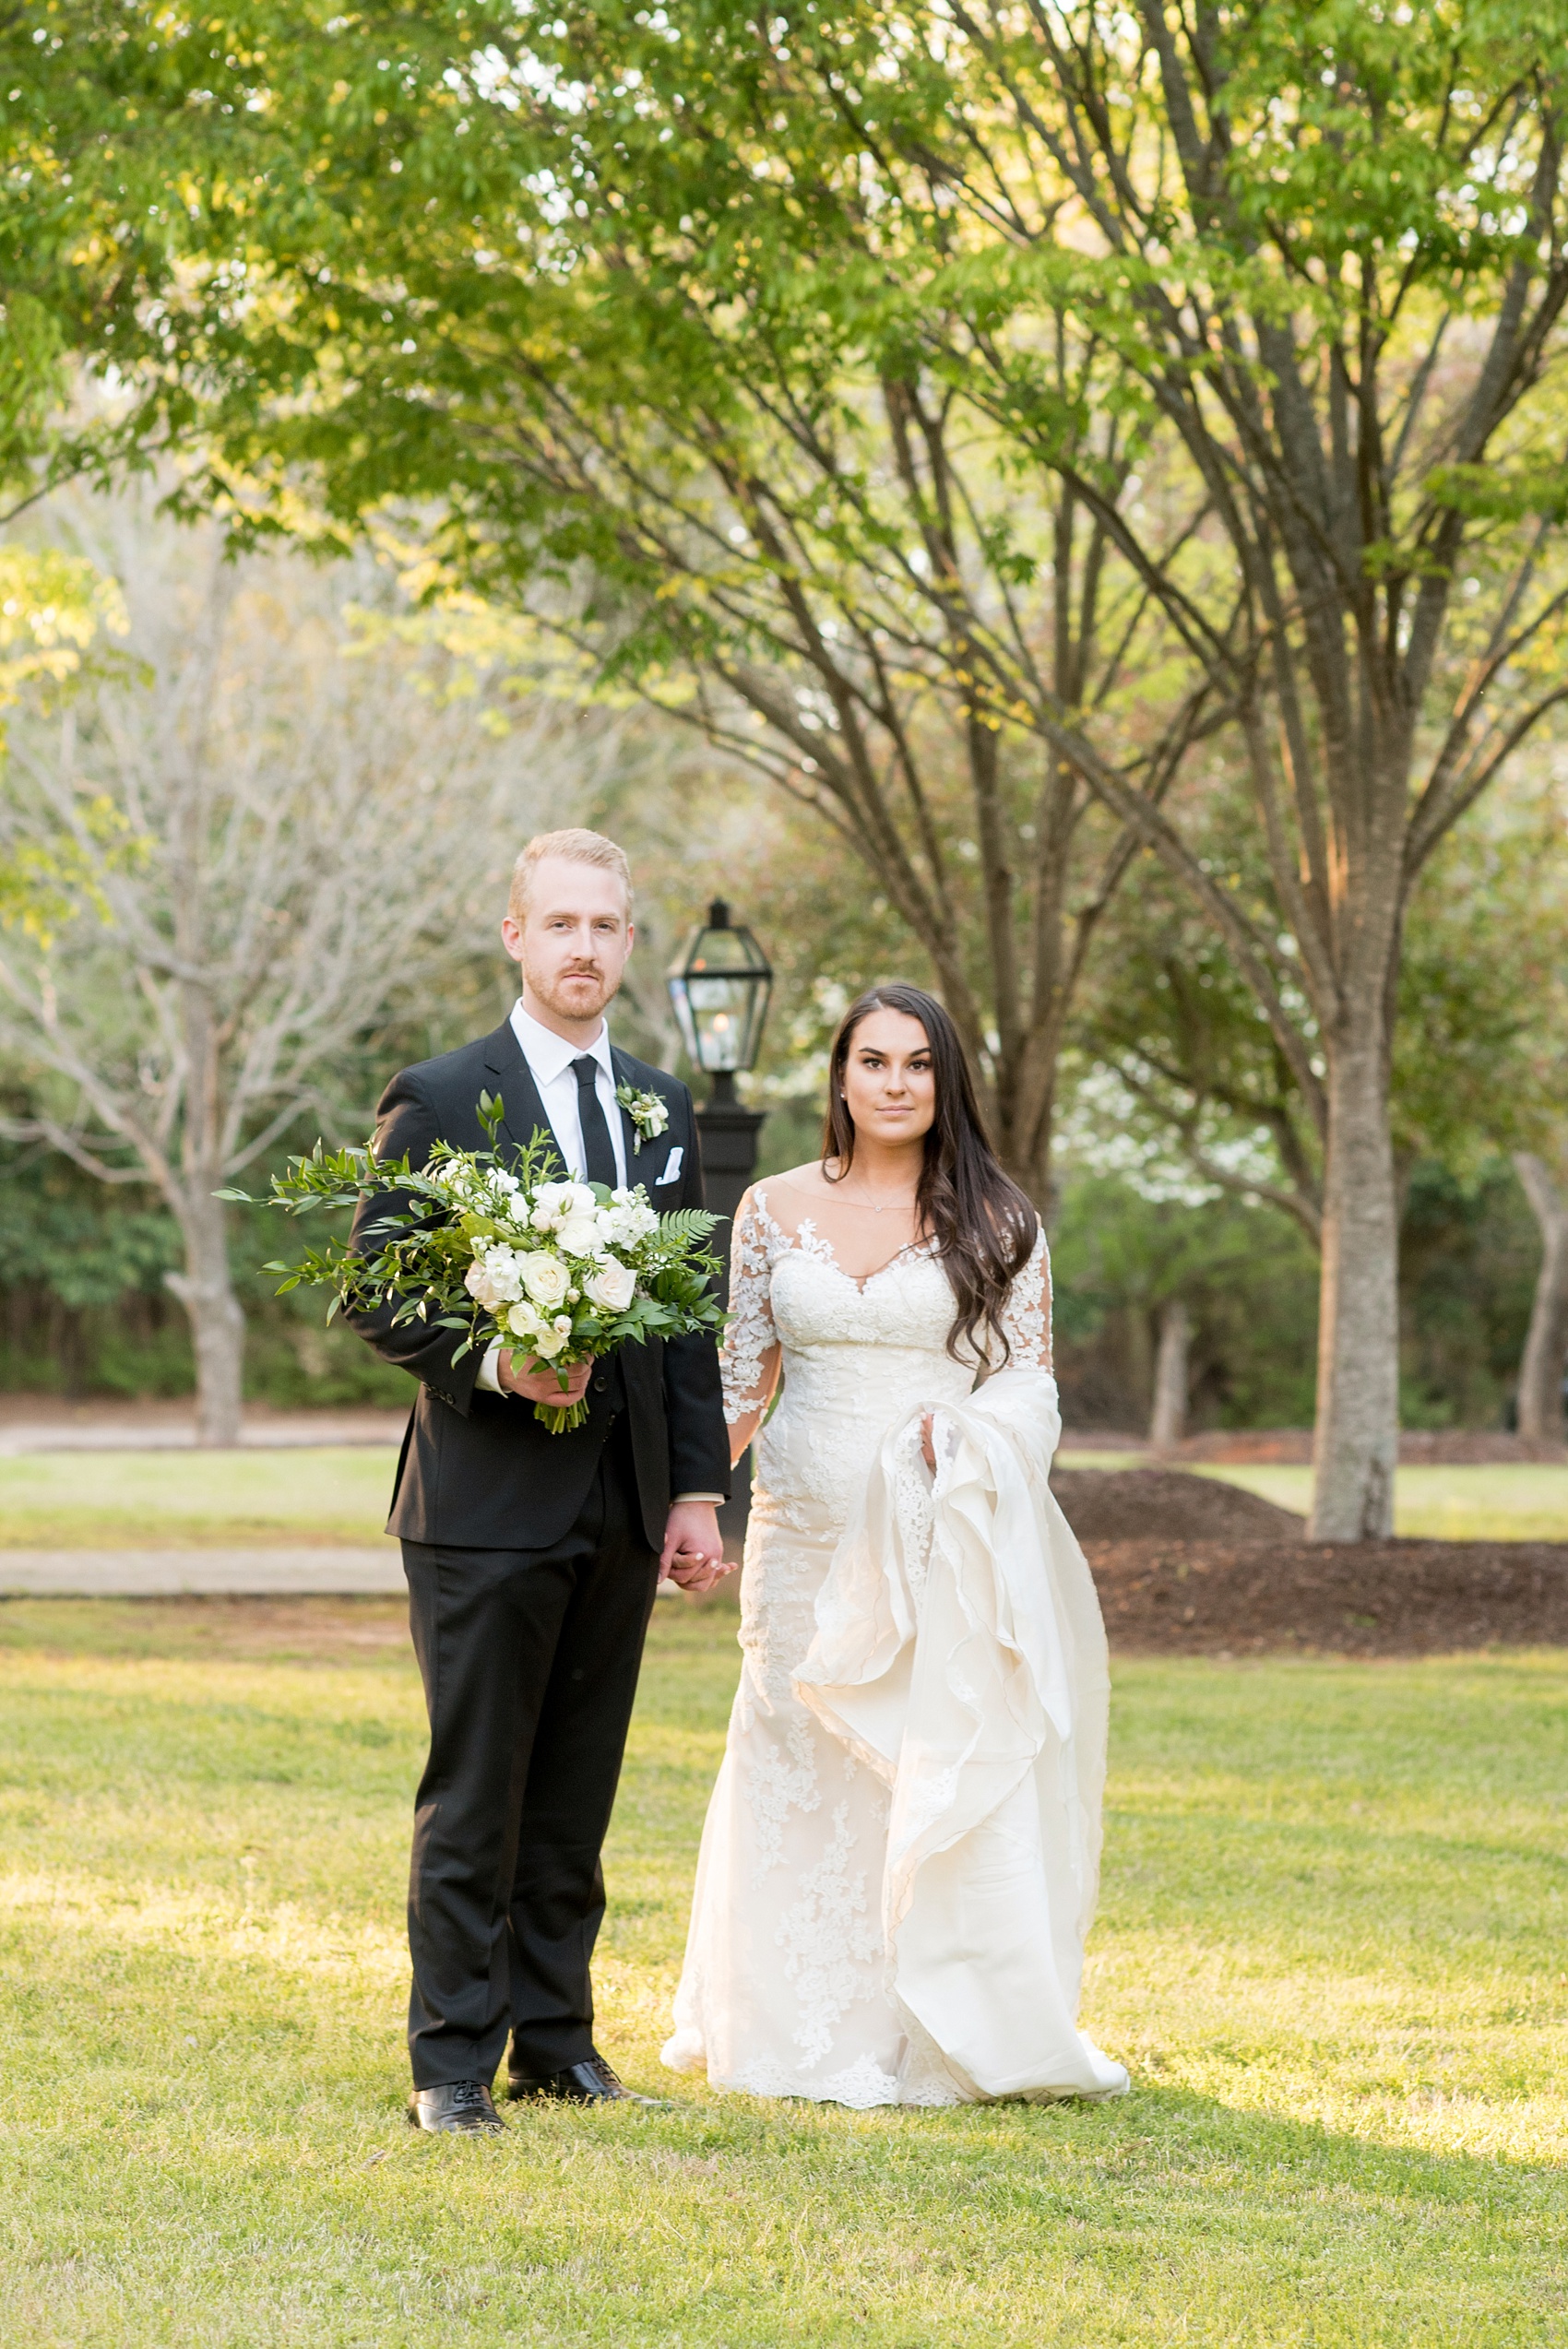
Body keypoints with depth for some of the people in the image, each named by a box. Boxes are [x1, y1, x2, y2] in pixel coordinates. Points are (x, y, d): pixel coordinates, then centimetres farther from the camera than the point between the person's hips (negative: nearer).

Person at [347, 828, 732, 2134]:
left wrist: (698, 1489, 8)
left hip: (623, 1512, 5)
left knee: (576, 1796, 11)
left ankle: (555, 2039, 19)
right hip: (487, 1501, -5)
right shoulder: (438, 1099, -3)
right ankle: (454, 2062, 3)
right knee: (473, 1800, -2)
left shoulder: (663, 1108, 13)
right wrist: (490, 1360, -21)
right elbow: (376, 1295, -5)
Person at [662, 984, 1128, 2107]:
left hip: (938, 1540, -2)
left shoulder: (996, 1222, 1)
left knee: (941, 1776, -3)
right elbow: (744, 1379, 9)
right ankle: (806, 2034, 16)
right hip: (807, 1537, 2)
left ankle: (938, 2035, 6)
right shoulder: (776, 1210, 6)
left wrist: (961, 1434, -19)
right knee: (802, 1771, 6)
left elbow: (1029, 1381, 1)